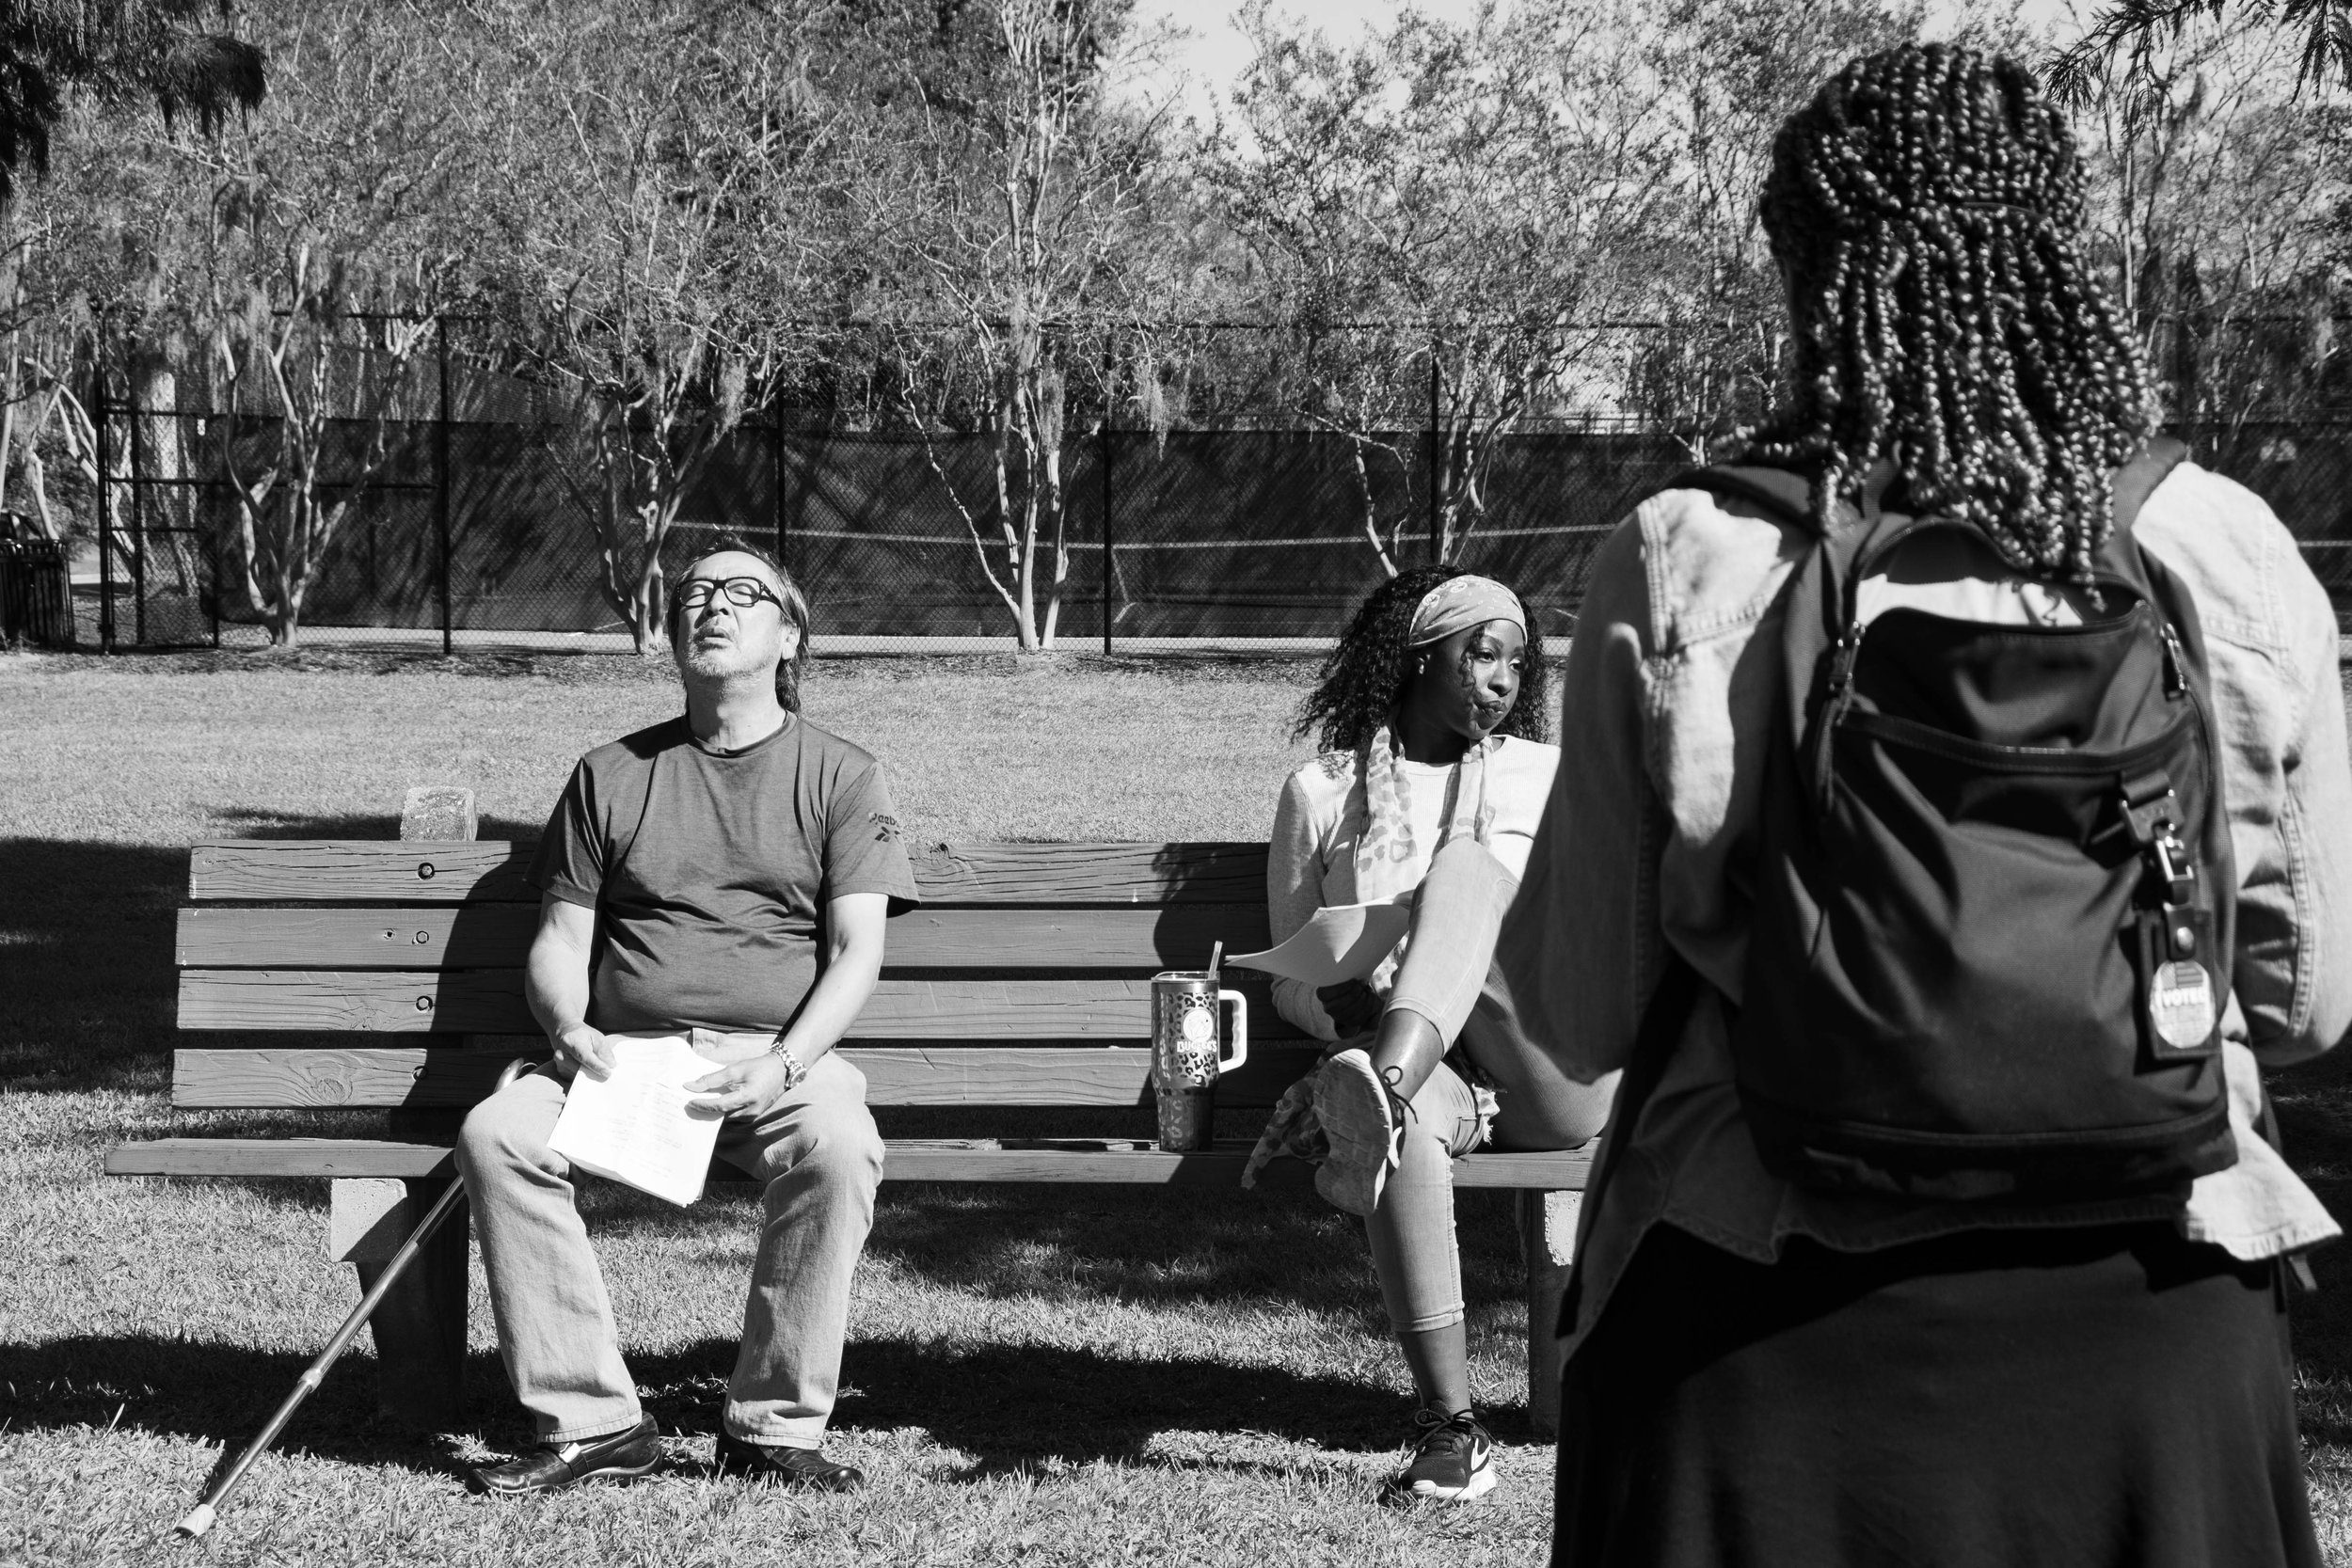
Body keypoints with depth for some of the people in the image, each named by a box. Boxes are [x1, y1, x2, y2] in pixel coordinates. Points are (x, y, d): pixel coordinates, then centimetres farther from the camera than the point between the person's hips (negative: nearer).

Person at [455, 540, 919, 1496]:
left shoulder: (840, 776, 11)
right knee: (496, 1137, -27)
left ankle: (775, 1426, -25)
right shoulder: (611, 775, 19)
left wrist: (782, 1065, -16)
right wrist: (569, 1029, -8)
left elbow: (856, 952, 2)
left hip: (782, 1054, -2)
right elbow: (558, 941, 15)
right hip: (623, 1054, 2)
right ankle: (591, 1422, -24)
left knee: (838, 1147, -36)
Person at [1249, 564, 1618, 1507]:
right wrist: (1346, 1011, -7)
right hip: (1426, 1074, -1)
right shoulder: (1323, 792, 17)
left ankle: (1379, 1093, -53)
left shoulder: (1545, 776, 21)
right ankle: (1450, 1432, -43)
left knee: (1468, 860, -26)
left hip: (1549, 1070, 1)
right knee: (1402, 1132, -40)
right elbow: (1289, 976, 16)